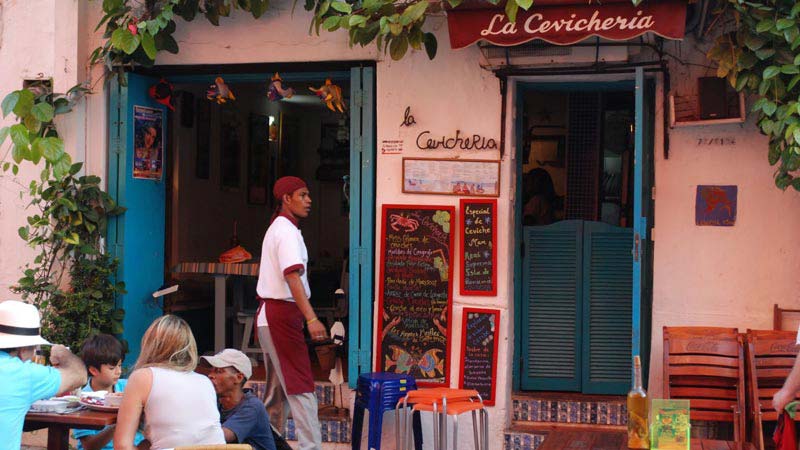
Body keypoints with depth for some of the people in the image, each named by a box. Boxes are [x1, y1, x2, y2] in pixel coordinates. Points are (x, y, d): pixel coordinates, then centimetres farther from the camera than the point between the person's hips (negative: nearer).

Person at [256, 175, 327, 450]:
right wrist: (311, 318, -33)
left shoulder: (277, 227, 19)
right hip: (282, 315, -10)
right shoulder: (288, 230, -13)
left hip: (269, 315, 10)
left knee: (280, 386, 15)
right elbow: (292, 276, -25)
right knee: (301, 387, -12)